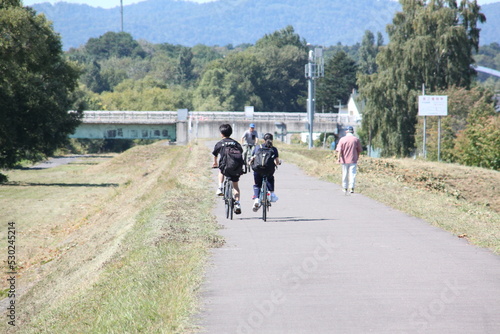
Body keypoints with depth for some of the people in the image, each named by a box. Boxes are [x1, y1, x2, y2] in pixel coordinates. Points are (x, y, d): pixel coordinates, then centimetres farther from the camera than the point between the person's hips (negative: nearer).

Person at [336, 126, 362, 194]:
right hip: (353, 160, -1)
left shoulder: (342, 139, -3)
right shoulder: (356, 139, -1)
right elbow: (359, 150, 5)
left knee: (344, 174, 11)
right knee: (352, 174, 0)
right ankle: (351, 187, -11)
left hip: (344, 160, 1)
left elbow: (339, 150, -11)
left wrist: (339, 158, -8)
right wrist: (357, 157, 17)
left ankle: (345, 188, 19)